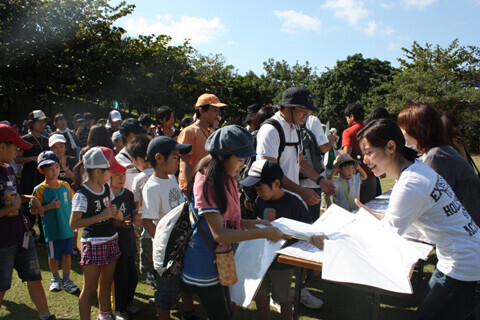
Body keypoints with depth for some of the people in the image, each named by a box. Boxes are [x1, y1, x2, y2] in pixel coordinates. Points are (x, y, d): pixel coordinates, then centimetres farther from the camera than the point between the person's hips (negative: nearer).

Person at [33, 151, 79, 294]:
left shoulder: (65, 185, 3)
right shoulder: (40, 189, -10)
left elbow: (72, 204, 12)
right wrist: (49, 206, -22)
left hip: (67, 228, 3)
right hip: (52, 230, -3)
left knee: (67, 254, 10)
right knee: (54, 256, 11)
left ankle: (66, 280, 26)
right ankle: (55, 278, 34)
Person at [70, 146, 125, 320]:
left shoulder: (106, 188, 5)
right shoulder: (82, 195, -17)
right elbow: (74, 223, -22)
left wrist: (116, 214, -2)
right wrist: (101, 216, -23)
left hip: (111, 240, 7)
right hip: (93, 243, -7)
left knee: (106, 282, 19)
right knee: (90, 288, 1)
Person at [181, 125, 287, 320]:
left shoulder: (227, 179, 3)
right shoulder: (206, 183, -24)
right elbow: (219, 234, -28)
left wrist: (251, 223, -6)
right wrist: (263, 234, -26)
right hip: (205, 265, -8)